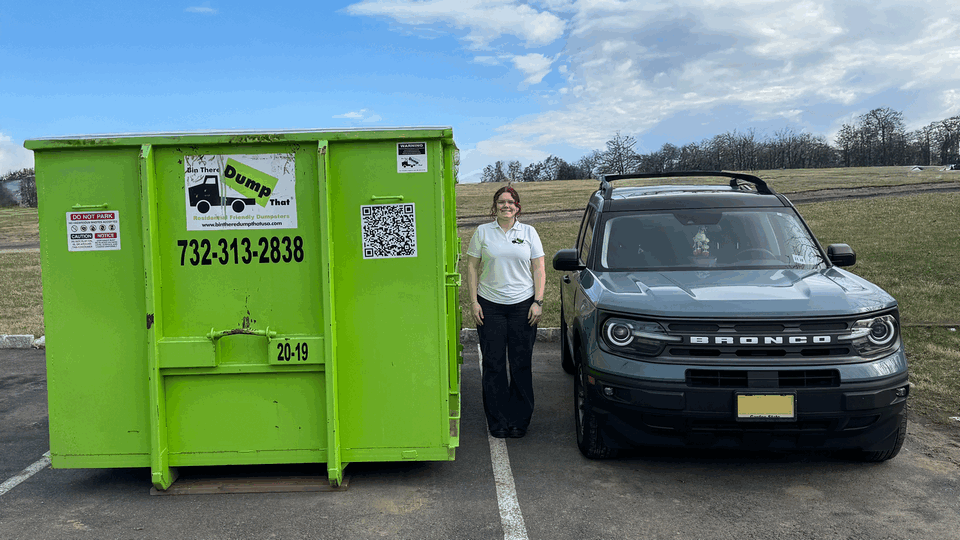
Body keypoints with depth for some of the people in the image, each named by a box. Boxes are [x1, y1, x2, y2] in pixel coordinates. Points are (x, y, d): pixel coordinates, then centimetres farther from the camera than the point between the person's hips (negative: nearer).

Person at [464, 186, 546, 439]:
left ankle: (519, 420, 13)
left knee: (521, 365, 2)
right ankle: (497, 422, 11)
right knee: (494, 365, 1)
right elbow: (472, 268, 7)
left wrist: (538, 302, -3)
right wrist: (474, 302, -1)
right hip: (490, 305, 0)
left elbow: (539, 270, 7)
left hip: (523, 305, 0)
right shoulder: (482, 232, 6)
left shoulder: (529, 232, 8)